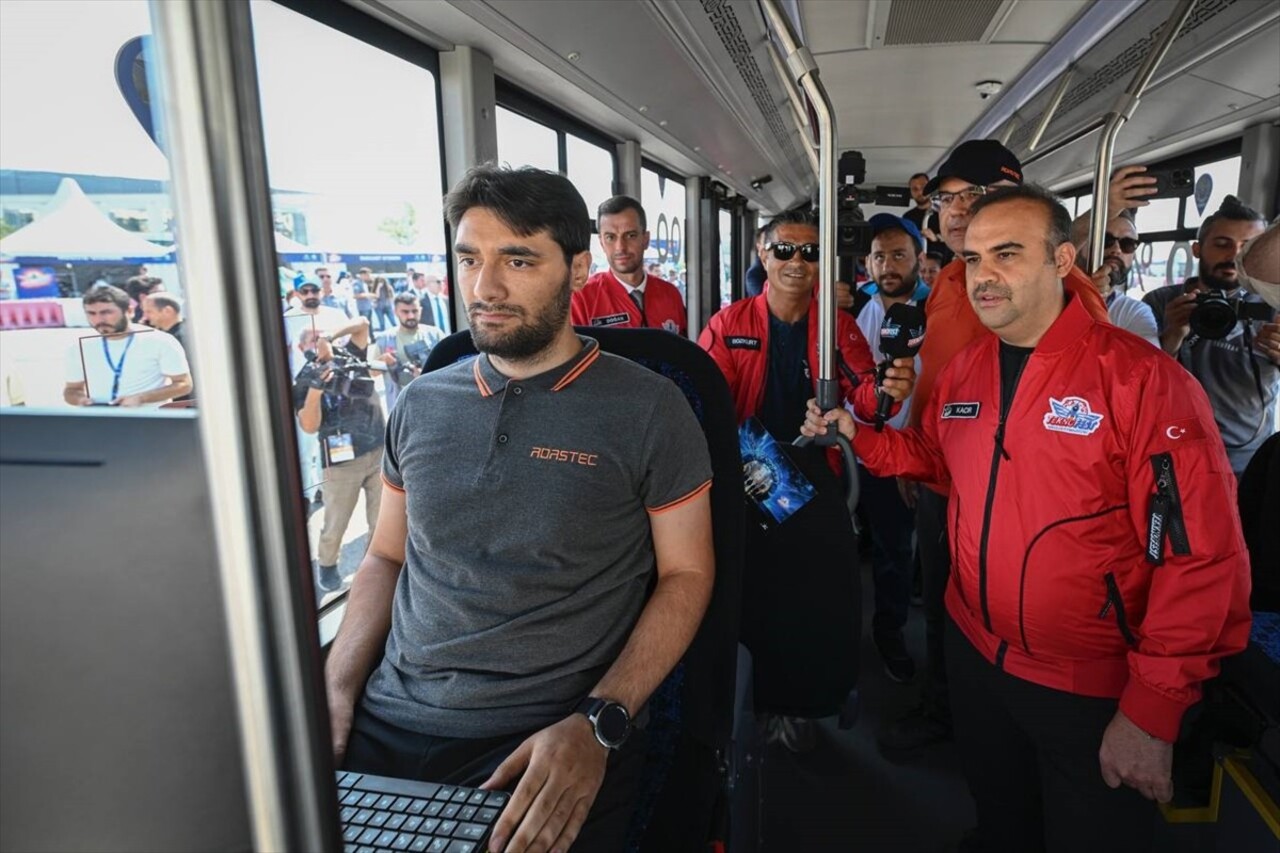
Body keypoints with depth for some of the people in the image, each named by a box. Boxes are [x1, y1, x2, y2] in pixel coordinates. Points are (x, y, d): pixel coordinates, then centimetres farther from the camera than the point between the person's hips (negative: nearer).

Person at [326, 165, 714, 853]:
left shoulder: (647, 409, -5)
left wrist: (597, 725, -15)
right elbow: (386, 557, 15)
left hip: (551, 741, -3)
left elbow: (686, 575, -4)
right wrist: (337, 688, 0)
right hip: (386, 723, 4)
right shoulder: (420, 406, 8)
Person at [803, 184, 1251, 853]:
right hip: (975, 654, 6)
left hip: (1093, 691, -5)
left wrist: (1153, 712, -20)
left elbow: (1201, 558, -21)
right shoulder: (963, 372, 0)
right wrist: (857, 435, -1)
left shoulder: (1142, 378, -20)